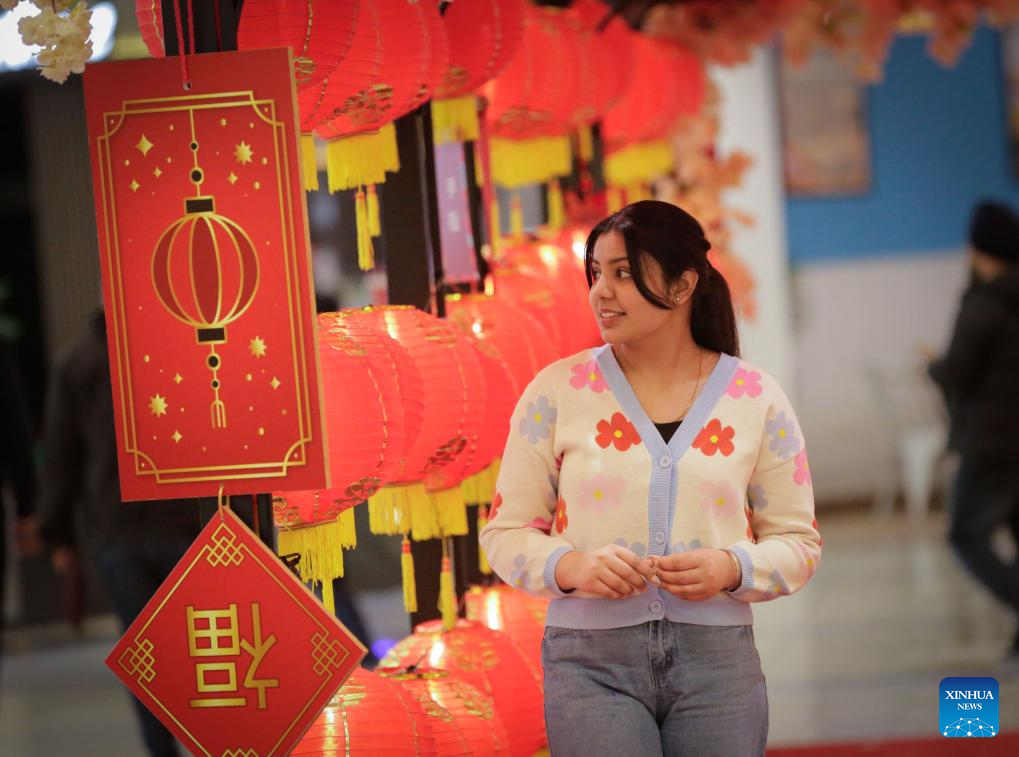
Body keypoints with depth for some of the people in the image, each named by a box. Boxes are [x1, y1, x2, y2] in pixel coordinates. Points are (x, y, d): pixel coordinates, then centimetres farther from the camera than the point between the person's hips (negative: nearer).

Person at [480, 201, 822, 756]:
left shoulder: (756, 399, 5)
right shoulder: (556, 392, 3)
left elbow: (797, 543, 7)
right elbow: (505, 532, 4)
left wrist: (731, 569, -13)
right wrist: (572, 567, -16)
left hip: (717, 657, 1)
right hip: (591, 661, -1)